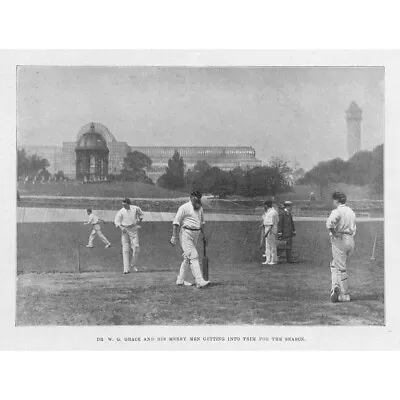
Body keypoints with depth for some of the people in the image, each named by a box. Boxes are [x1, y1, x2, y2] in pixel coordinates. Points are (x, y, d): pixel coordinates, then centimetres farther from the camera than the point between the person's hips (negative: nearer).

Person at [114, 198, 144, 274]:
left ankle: (134, 265, 12)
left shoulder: (136, 209, -1)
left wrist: (139, 221, 11)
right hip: (125, 230, -1)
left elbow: (141, 214, 20)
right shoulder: (121, 212, -6)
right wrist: (121, 227, -23)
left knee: (136, 247, -8)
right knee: (125, 249, -2)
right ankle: (126, 269, 0)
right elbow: (116, 222, -7)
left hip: (133, 229, 1)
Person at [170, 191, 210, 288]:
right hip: (186, 235, -8)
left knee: (187, 258, 13)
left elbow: (201, 222, 27)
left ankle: (180, 280, 23)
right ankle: (199, 281, -20)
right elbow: (176, 222, -12)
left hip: (195, 235, 8)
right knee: (193, 257, -15)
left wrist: (203, 235, 25)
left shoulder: (200, 208, 13)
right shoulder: (184, 207, -11)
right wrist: (174, 237, -17)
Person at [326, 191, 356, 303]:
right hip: (351, 240, 7)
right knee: (334, 264, 20)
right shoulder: (351, 211, 15)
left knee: (341, 268, 0)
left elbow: (330, 223, -29)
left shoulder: (337, 211, -11)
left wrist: (333, 233, -15)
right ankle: (336, 287, 8)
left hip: (339, 240, -7)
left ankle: (345, 295, 3)